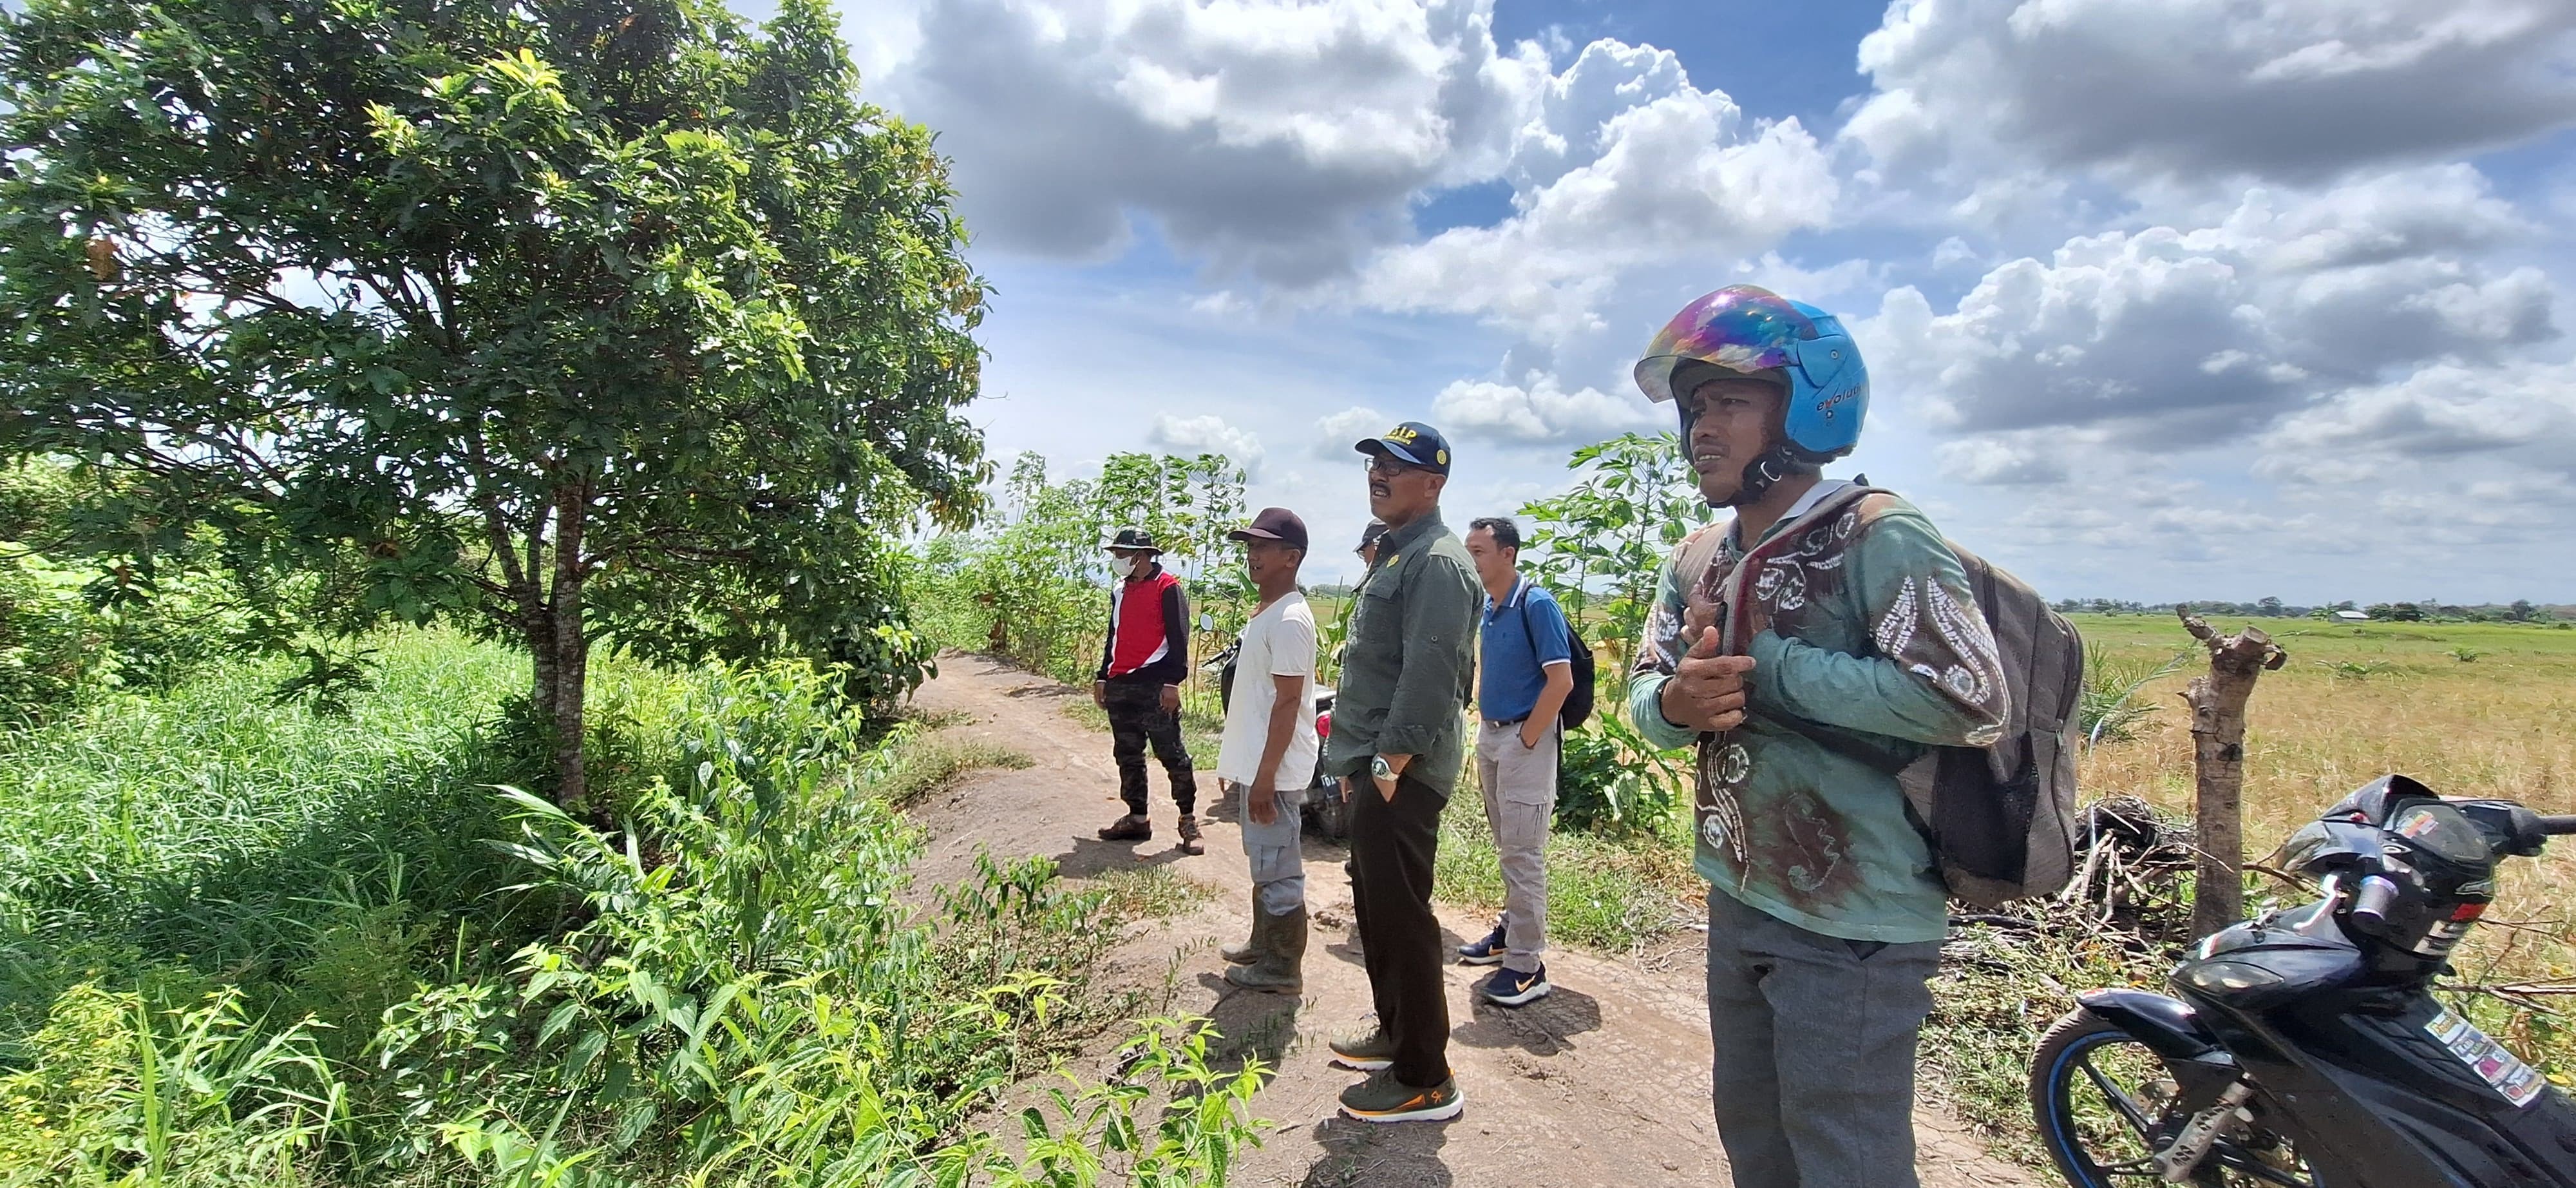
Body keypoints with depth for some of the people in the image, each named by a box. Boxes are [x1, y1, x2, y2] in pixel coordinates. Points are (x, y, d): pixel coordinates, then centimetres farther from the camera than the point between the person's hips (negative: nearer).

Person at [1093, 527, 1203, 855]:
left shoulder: (1167, 588, -7)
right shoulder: (1119, 591, 17)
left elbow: (1178, 637, -12)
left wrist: (1173, 682, -18)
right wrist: (1102, 677, 20)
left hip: (1155, 686, -8)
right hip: (1120, 686, 8)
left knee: (1172, 754, -4)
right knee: (1127, 756, 11)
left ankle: (1189, 821, 4)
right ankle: (1137, 818, 21)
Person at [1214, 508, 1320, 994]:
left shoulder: (1289, 620, -19)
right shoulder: (1263, 613, 13)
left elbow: (1288, 704, -22)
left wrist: (1265, 777, -22)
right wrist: (1236, 763, 21)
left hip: (1273, 773, -10)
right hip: (1253, 764, 10)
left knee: (1277, 871, 1)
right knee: (1262, 864, 21)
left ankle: (1283, 968, 14)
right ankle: (1263, 945, 35)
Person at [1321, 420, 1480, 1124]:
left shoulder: (1437, 563, -15)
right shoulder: (1395, 555, 18)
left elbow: (1431, 678, -23)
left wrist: (1389, 764, -20)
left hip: (1401, 775, -10)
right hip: (1374, 769, 10)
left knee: (1401, 920, -3)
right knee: (1375, 908, 20)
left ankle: (1425, 1080, 10)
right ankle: (1396, 1033, 36)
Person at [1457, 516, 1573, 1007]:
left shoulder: (1536, 603, -15)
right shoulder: (1487, 606, 8)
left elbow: (1561, 680, -19)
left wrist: (1525, 741, -17)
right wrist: (1485, 739, 14)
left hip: (1524, 740, -8)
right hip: (1490, 734, 8)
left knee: (1523, 855, -3)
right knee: (1507, 849, 18)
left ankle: (1526, 966, 4)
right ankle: (1510, 931, 32)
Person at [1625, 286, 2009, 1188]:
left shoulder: (1874, 535, -16)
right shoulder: (1698, 560, 8)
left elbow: (1968, 699, -27)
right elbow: (1643, 694, 6)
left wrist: (1759, 661, -22)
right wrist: (1676, 703, -18)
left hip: (1851, 927, -7)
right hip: (1737, 902, 8)